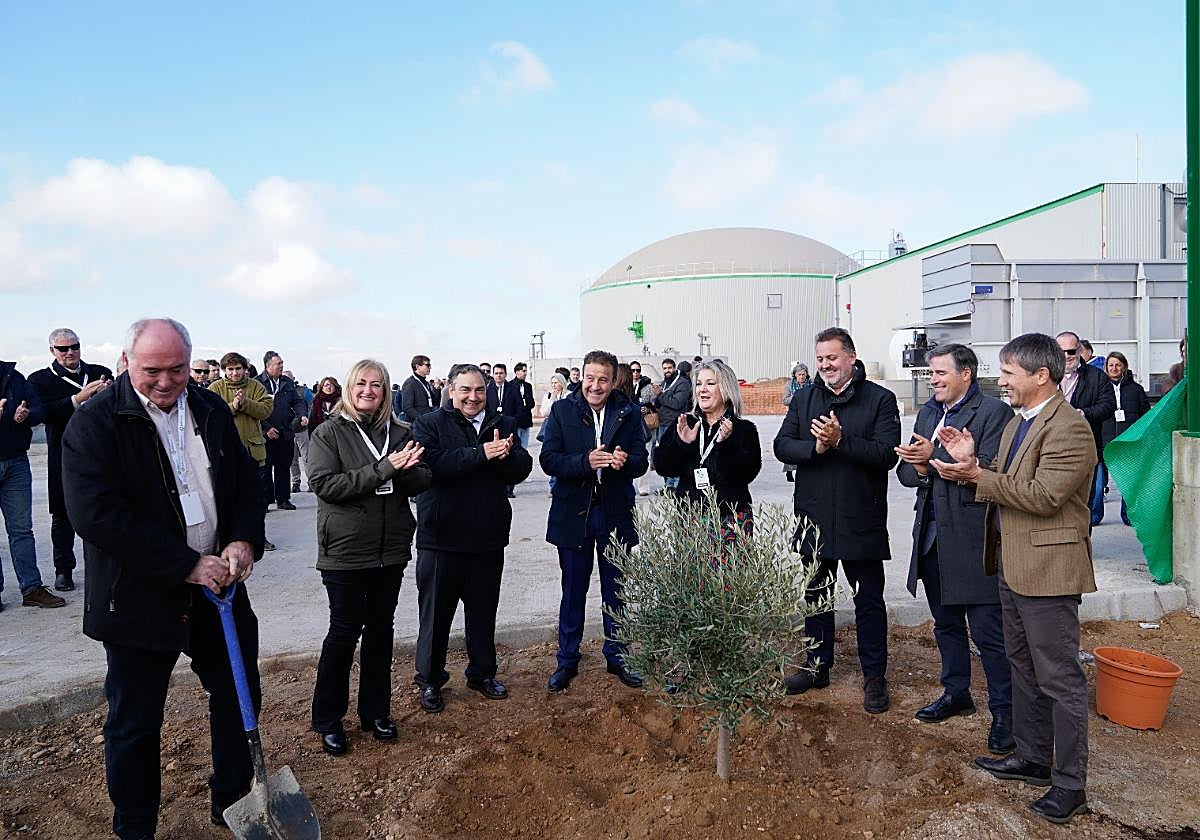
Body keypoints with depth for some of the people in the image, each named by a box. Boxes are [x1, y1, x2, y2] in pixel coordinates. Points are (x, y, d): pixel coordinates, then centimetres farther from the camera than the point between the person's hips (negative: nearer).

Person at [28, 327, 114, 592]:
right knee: (63, 515, 8)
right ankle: (63, 570, 20)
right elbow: (45, 412, -13)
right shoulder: (40, 379, 4)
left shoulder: (100, 373, 9)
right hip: (64, 458, -1)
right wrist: (78, 398, -24)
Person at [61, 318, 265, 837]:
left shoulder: (212, 411, 3)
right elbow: (97, 514, -22)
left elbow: (247, 483, 9)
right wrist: (186, 564, -24)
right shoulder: (94, 422, -13)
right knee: (134, 723, 10)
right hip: (138, 596, -5)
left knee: (239, 696, 16)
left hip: (217, 584, 5)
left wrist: (244, 541, -11)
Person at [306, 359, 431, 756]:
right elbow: (323, 483, -18)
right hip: (345, 551, -4)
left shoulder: (399, 432, 4)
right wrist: (382, 469, -24)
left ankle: (375, 711, 29)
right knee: (344, 631, 5)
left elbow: (422, 482, 3)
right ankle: (328, 719, 22)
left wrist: (404, 469, -20)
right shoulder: (329, 432, -6)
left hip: (391, 548, 4)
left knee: (381, 628, 13)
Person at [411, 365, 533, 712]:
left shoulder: (503, 425, 7)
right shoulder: (430, 424, -5)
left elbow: (522, 469, -3)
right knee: (436, 612, 9)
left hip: (488, 538, 4)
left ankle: (482, 673, 34)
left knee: (483, 610, 17)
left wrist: (505, 455, -24)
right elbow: (432, 463, -23)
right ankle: (430, 680, 26)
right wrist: (480, 454, -27)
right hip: (441, 538, -3)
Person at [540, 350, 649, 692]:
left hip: (616, 513, 1)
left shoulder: (628, 413, 0)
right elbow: (548, 460, -10)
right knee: (573, 591, 11)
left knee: (616, 590, 13)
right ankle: (567, 661, 26)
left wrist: (624, 462, -24)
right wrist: (585, 462, -26)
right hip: (573, 513, -1)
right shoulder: (562, 410, -3)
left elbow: (641, 461, -1)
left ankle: (617, 657, 30)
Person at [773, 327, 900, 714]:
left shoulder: (880, 399, -5)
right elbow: (782, 446, -1)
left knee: (869, 600, 8)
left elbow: (887, 453, -16)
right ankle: (817, 667, 32)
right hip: (813, 518, 4)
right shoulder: (804, 399, 7)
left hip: (861, 519, -4)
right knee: (815, 594, 16)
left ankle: (874, 677, 22)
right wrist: (815, 447, -18)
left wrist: (840, 441, -24)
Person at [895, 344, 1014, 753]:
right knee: (946, 623, 20)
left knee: (988, 631, 0)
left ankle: (1003, 712, 15)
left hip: (973, 539, -7)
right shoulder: (927, 413, 13)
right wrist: (919, 469, -14)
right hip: (933, 536, 8)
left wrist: (934, 458, -25)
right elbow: (906, 471, 8)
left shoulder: (994, 412, -10)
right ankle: (956, 693, 36)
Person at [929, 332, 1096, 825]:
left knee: (1060, 679, 1)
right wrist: (973, 464, -2)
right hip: (1012, 565, 10)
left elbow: (1043, 494, -24)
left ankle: (1070, 784, 14)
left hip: (1047, 568, -10)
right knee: (1024, 667, 20)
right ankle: (1033, 758, 35)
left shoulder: (1069, 428, -17)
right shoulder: (1017, 423, 13)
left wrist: (978, 475, -20)